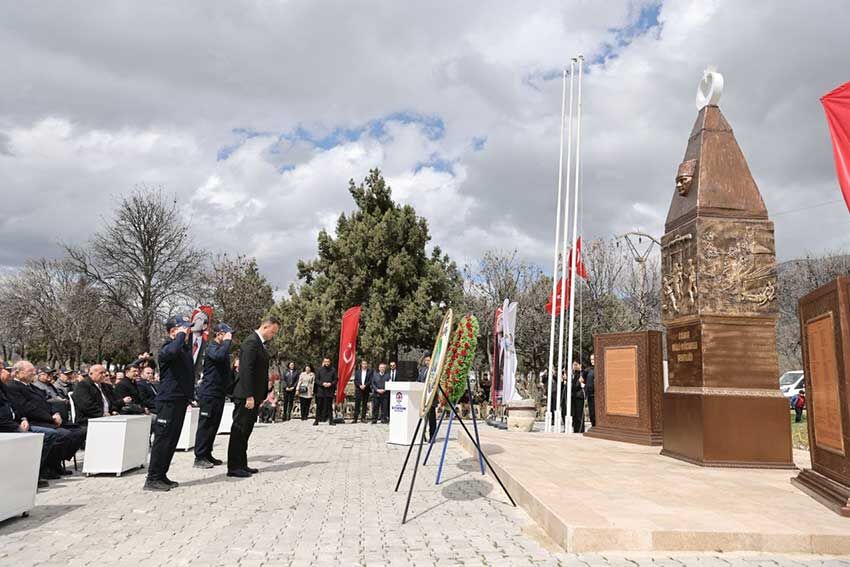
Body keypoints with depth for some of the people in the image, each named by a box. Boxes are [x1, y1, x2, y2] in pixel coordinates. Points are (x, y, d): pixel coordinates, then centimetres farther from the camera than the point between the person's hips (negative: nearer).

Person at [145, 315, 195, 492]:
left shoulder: (185, 347, 16)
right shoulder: (167, 347, -12)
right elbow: (172, 351, -38)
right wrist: (182, 335, -25)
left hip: (180, 399, 9)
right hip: (169, 400, -9)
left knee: (172, 440, 14)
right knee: (163, 439, -5)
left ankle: (161, 476, 22)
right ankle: (152, 479, 1)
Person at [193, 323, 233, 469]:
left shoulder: (222, 348, 20)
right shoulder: (212, 347, -9)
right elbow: (219, 356, -34)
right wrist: (227, 341, -21)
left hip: (219, 393, 9)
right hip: (209, 393, -9)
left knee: (214, 425, 12)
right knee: (205, 425, -6)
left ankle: (207, 455, 19)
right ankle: (199, 458, -1)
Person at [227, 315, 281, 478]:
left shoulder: (260, 343, 15)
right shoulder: (251, 342, -15)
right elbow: (246, 371, -22)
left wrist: (263, 394, 15)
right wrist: (249, 396, -24)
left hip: (254, 396, 10)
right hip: (246, 396, -10)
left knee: (245, 431, 14)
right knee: (239, 431, -3)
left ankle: (241, 465, 22)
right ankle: (233, 467, 3)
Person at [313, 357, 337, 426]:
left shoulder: (333, 370, 6)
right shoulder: (319, 369, 5)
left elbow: (335, 380, 7)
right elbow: (316, 379, 4)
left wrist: (331, 384, -12)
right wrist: (322, 383, -12)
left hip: (330, 391, 0)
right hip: (320, 390, 0)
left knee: (329, 406, 4)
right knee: (319, 406, 3)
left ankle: (331, 420, 8)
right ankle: (317, 420, 9)